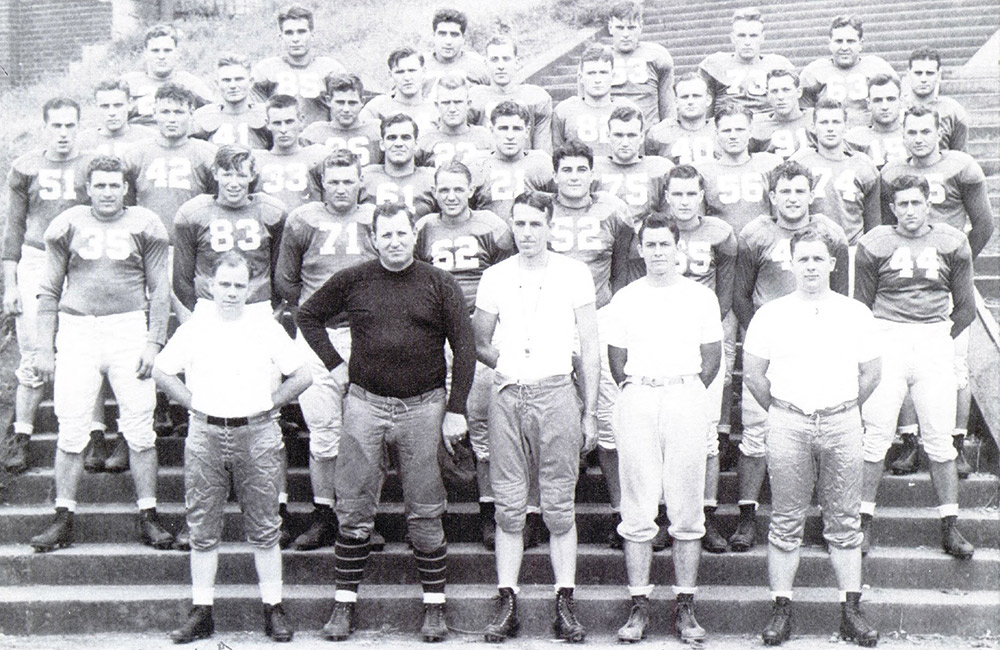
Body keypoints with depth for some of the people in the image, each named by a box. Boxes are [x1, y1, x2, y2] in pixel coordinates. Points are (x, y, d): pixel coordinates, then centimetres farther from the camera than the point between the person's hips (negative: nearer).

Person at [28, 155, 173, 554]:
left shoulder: (144, 226, 6)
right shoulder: (68, 225, 7)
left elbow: (159, 291, 7)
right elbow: (49, 291, 10)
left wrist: (153, 343, -2)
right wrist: (44, 348, 4)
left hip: (129, 328, 0)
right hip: (77, 330, 1)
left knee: (140, 428, -1)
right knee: (72, 429, 0)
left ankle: (148, 518, 7)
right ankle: (64, 518, 9)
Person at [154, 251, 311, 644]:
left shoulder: (268, 330, 4)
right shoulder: (193, 330, 5)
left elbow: (302, 376, 8)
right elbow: (161, 372, 13)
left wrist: (268, 405, 4)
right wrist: (193, 404, 5)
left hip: (257, 436, -1)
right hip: (205, 436, 1)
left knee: (264, 529, 3)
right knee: (203, 529, 5)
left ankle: (273, 610, 11)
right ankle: (201, 612, 13)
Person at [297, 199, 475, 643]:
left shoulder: (440, 284, 1)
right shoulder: (352, 281, 3)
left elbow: (464, 348, 1)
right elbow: (308, 316, 17)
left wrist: (456, 410, -3)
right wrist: (334, 363, 6)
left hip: (423, 406, -1)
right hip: (365, 403, 1)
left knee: (425, 513, 4)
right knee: (354, 510, 3)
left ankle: (434, 606, 12)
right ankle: (344, 603, 13)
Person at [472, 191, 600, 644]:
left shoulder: (575, 274, 4)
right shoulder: (495, 277, 9)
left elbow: (589, 349, 5)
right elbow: (479, 342, 18)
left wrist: (590, 414, 2)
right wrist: (507, 366, 2)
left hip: (557, 394, -2)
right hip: (508, 398, 2)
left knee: (559, 506, 1)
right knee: (509, 507, 3)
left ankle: (565, 605, 8)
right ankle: (507, 603, 9)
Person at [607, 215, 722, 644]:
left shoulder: (701, 297, 10)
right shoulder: (624, 299, 11)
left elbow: (712, 356, 12)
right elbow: (616, 359, 14)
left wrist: (687, 395, 4)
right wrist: (635, 393, 5)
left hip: (686, 398, 0)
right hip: (637, 403, 0)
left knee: (687, 511, 1)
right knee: (637, 512, -1)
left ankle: (684, 608, 7)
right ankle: (639, 606, 4)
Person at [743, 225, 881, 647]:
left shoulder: (856, 314, 7)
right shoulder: (770, 315, 4)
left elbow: (871, 373, 12)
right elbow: (753, 374, 7)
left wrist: (844, 412, 12)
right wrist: (780, 412, 8)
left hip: (842, 425, 1)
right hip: (787, 426, -1)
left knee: (844, 523, 4)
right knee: (786, 521, 2)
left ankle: (851, 612, 11)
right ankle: (781, 609, 8)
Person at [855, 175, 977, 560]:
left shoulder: (952, 244, 7)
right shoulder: (875, 246, 3)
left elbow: (966, 308, 13)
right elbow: (861, 305, 9)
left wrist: (941, 337, 7)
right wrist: (872, 347, 3)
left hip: (935, 340, 1)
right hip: (886, 338, -1)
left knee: (940, 438, 1)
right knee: (876, 435, -4)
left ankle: (950, 527, 9)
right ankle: (864, 521, 5)